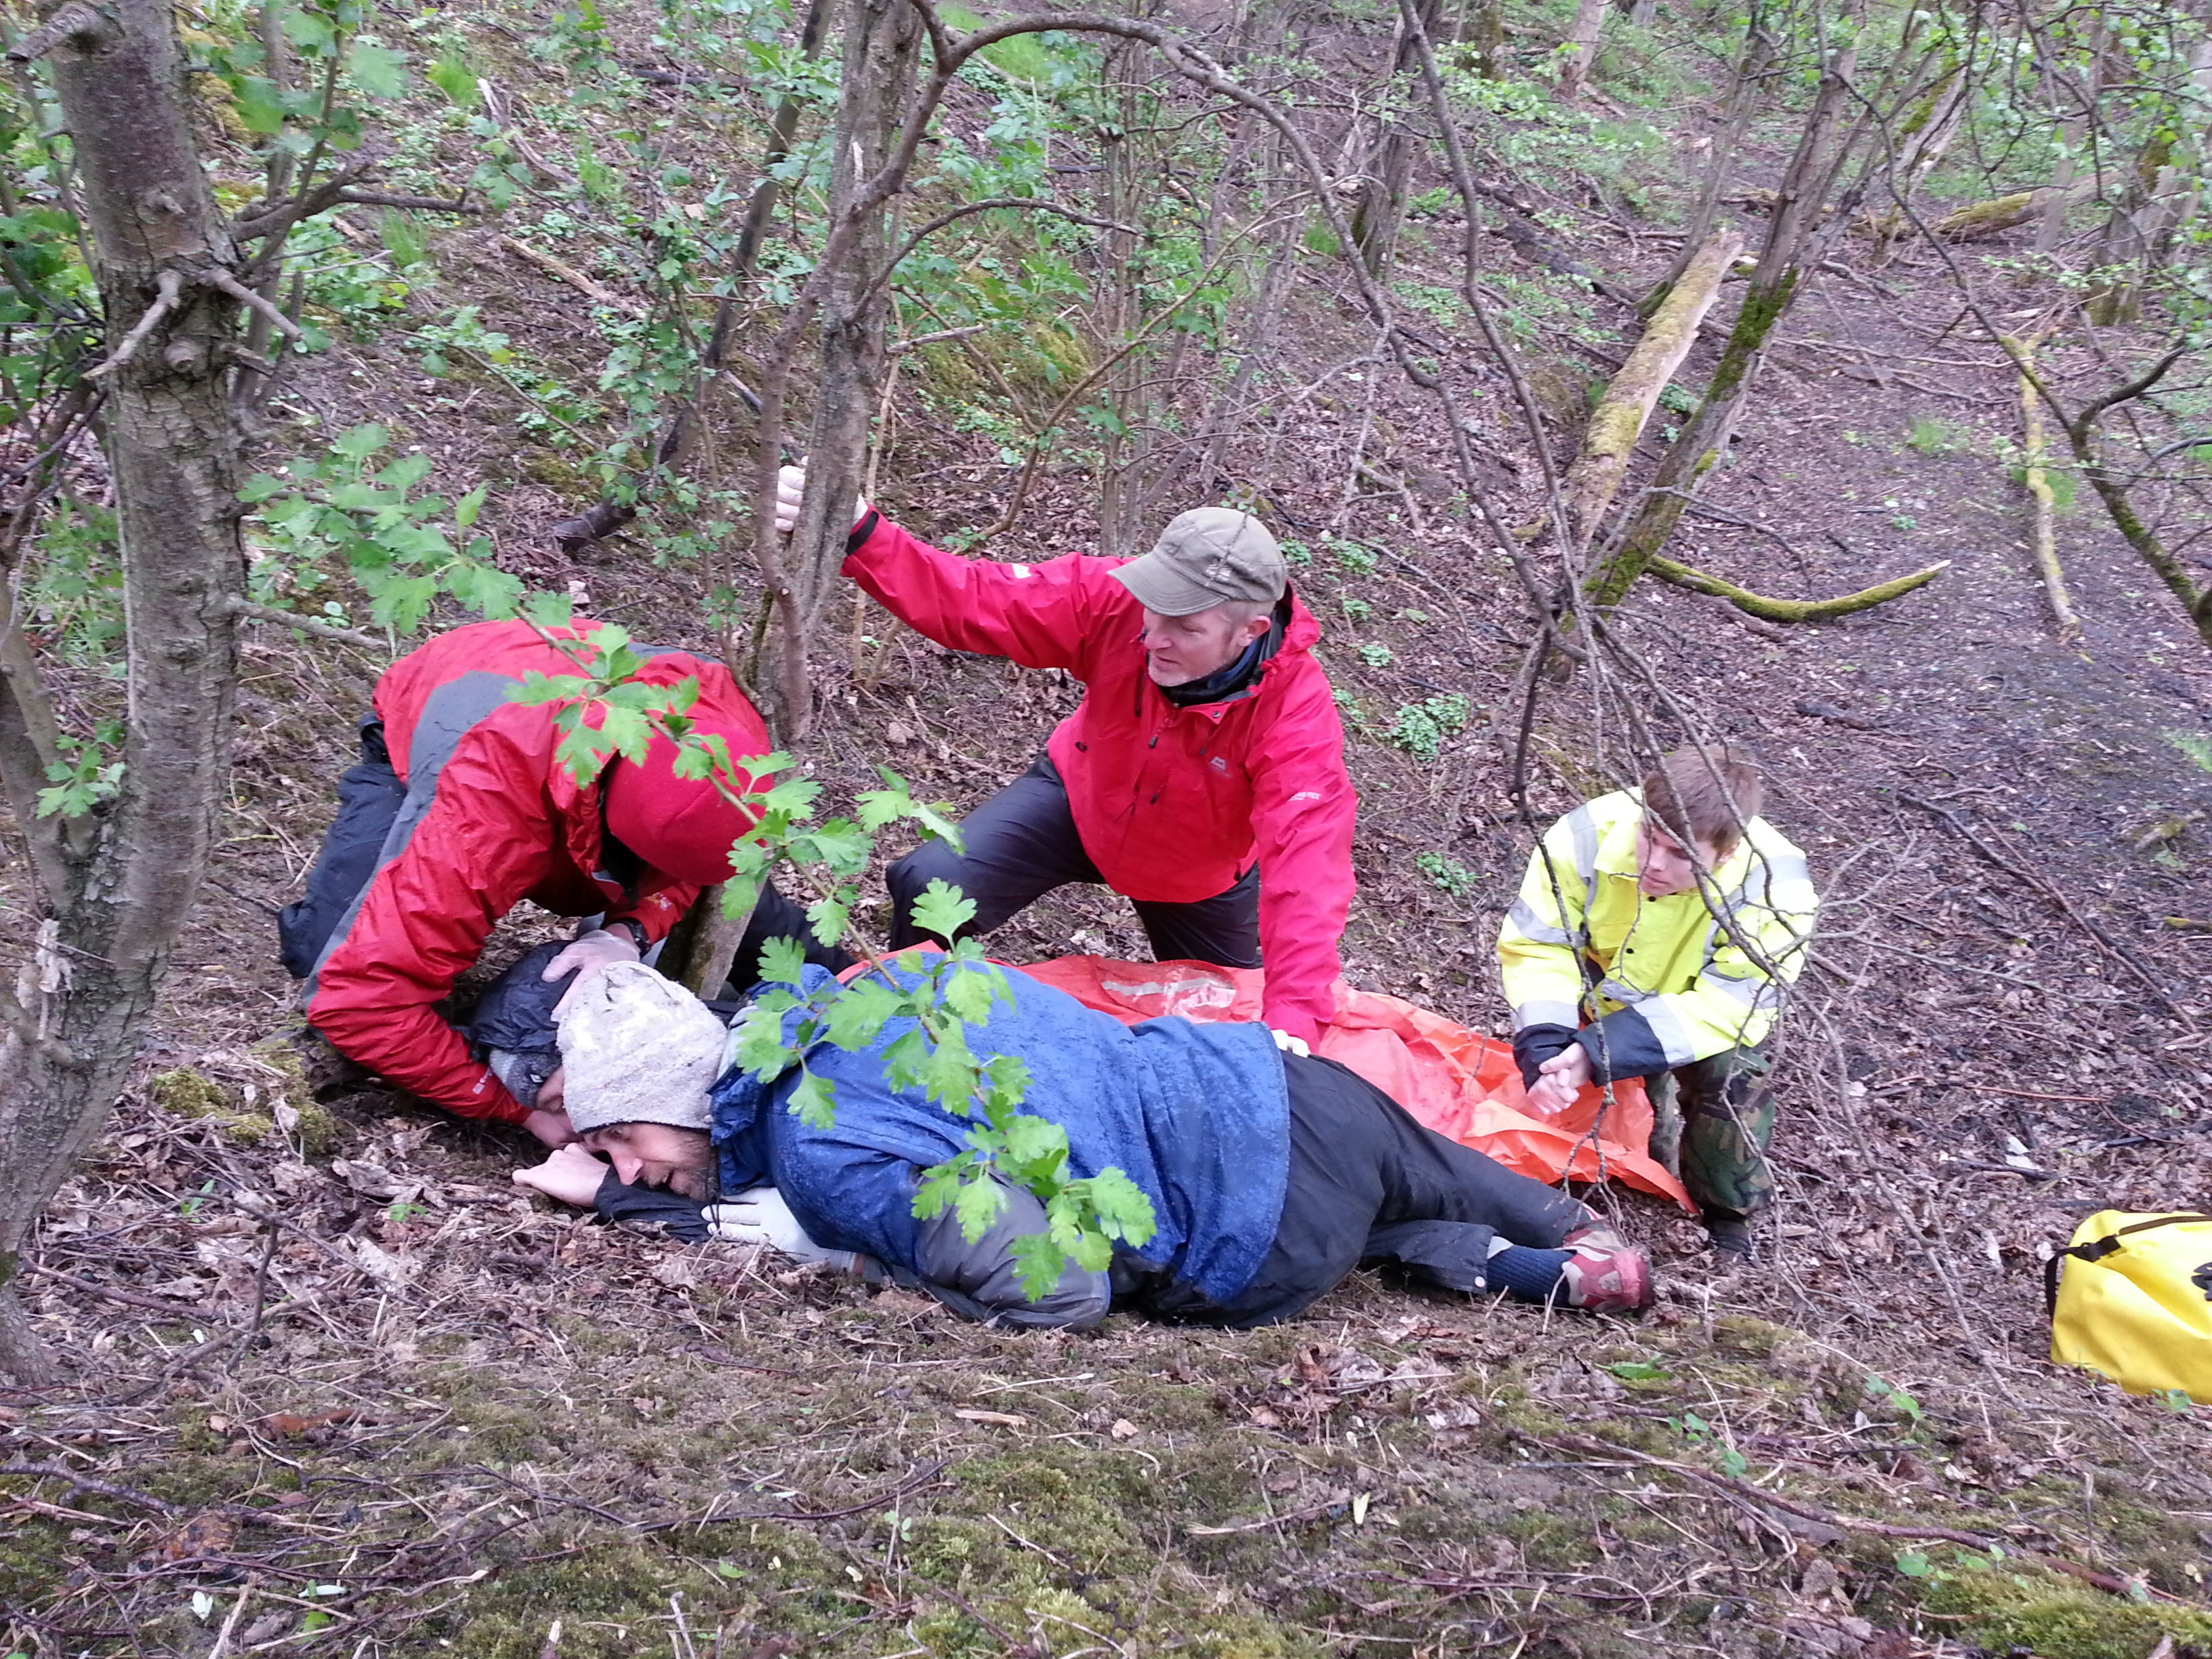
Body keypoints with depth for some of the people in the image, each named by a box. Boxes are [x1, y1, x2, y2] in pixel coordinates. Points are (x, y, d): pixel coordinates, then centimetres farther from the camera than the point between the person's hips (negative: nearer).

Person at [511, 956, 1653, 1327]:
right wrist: (625, 1196, -1)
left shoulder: (827, 1153, -28)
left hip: (1264, 1220, -8)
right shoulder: (822, 1008, -3)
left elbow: (1056, 1292, -31)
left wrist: (877, 1261, -16)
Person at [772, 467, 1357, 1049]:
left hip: (1195, 876, 0)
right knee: (929, 885, -18)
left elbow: (1307, 855, -48)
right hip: (1082, 799, 1)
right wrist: (856, 533, -54)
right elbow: (968, 600, -36)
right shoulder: (1114, 597, -34)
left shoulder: (1298, 709, -39)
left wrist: (1292, 1022, -58)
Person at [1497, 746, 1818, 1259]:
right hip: (1603, 995, 3)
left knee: (1731, 1077, -22)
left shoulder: (1772, 887, -36)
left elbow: (1725, 1008, -36)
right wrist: (1543, 1044, -40)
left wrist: (1602, 1053, -45)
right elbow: (1538, 946, -22)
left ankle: (1727, 1213, 3)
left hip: (1707, 1012, -2)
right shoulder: (1587, 837, -31)